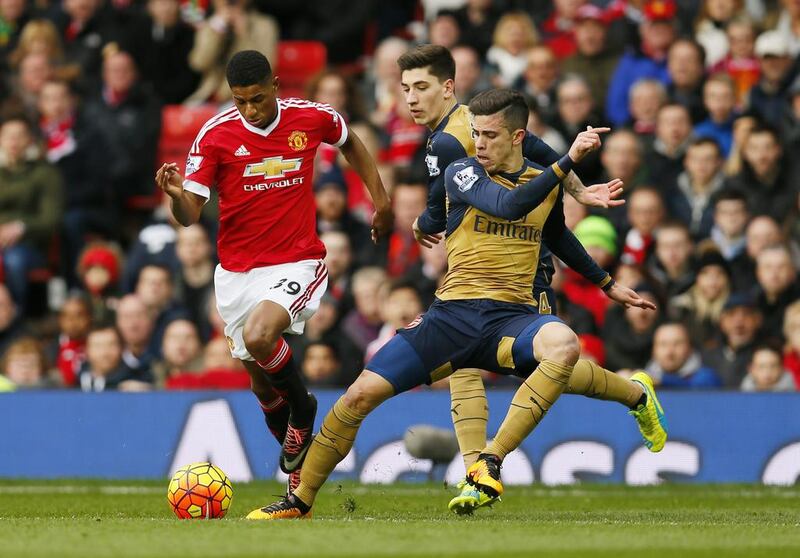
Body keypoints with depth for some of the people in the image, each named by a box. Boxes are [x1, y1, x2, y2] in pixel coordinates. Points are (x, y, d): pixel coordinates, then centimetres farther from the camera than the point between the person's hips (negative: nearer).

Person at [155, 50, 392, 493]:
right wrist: (175, 194, -32)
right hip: (237, 271, 2)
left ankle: (302, 409, 0)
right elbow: (190, 215, -10)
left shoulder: (313, 118, -6)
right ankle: (298, 455, 35)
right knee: (262, 380, 10)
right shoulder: (215, 135, -9)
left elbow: (350, 143, 19)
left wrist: (379, 198, 16)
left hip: (296, 263, -2)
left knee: (258, 336, -29)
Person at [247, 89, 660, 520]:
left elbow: (558, 237, 34)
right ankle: (300, 500, 9)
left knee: (564, 346, -35)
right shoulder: (462, 173, 0)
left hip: (512, 317, 1)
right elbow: (508, 205, -21)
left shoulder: (546, 184, 13)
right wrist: (568, 160, -25)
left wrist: (609, 284, 42)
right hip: (453, 314, -1)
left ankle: (490, 462, -30)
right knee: (361, 394, -11)